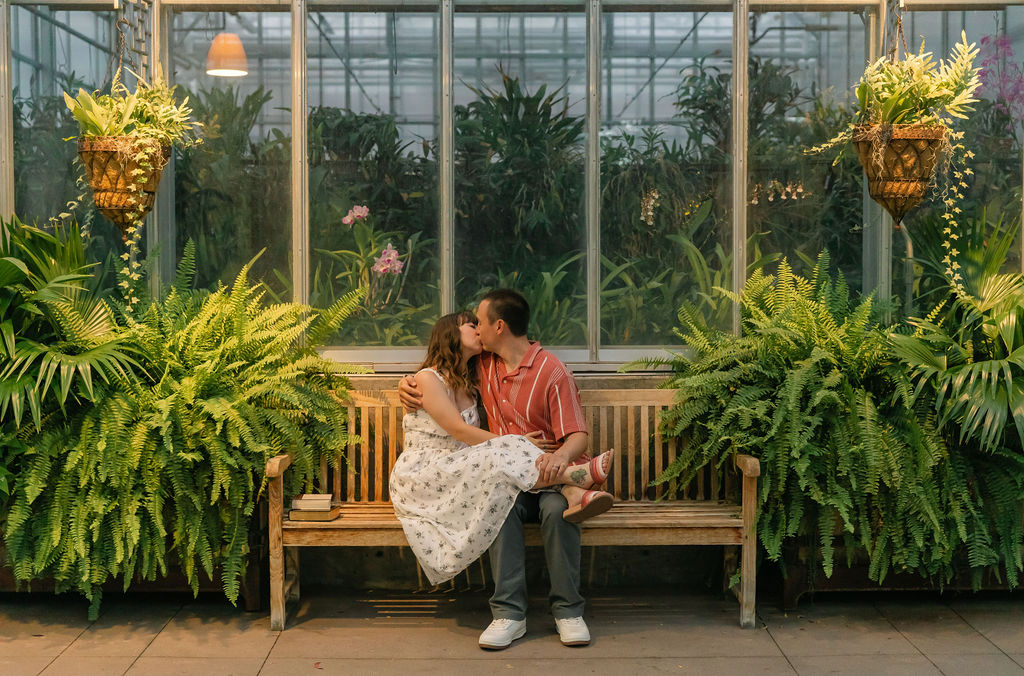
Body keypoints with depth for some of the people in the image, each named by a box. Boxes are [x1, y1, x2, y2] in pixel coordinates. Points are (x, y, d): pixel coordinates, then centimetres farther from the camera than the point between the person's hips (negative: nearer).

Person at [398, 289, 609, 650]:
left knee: (557, 509, -36)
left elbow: (578, 435, -12)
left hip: (551, 476, -3)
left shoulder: (552, 371, -6)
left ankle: (568, 611, -24)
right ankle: (509, 613, -32)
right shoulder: (482, 365, 12)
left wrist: (561, 455, -36)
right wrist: (407, 383, 5)